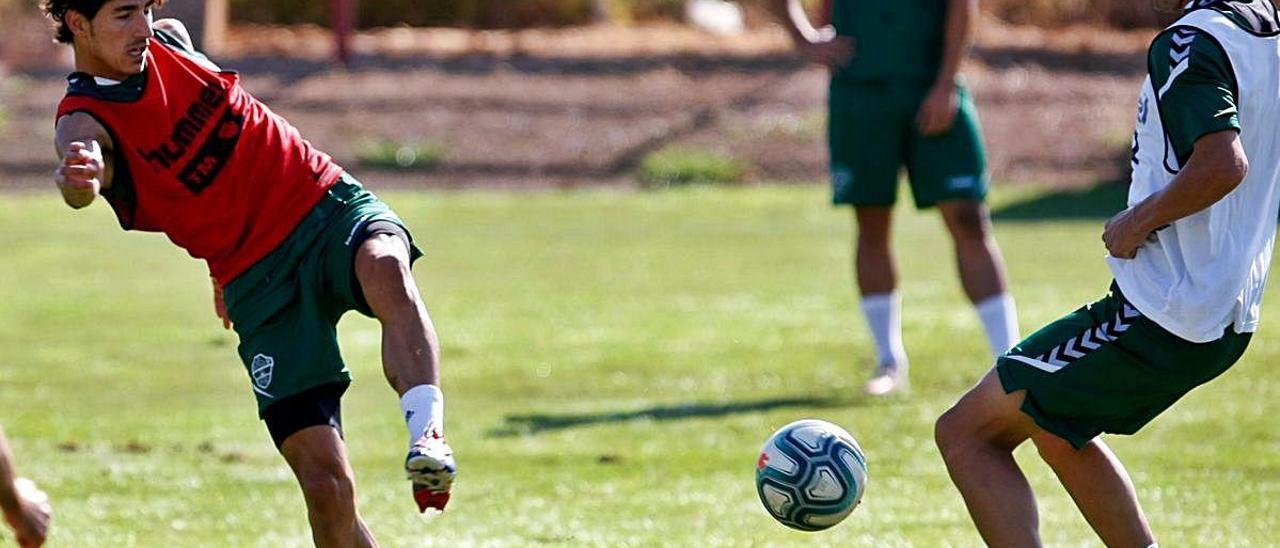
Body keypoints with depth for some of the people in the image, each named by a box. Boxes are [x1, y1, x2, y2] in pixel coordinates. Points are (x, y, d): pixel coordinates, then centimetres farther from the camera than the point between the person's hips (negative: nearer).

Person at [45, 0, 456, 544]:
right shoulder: (85, 120, -8)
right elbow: (87, 166, -33)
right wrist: (77, 180, -57)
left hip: (328, 201, 3)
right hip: (257, 285, -3)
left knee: (386, 269, -36)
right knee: (325, 486, -12)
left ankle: (427, 431, -46)